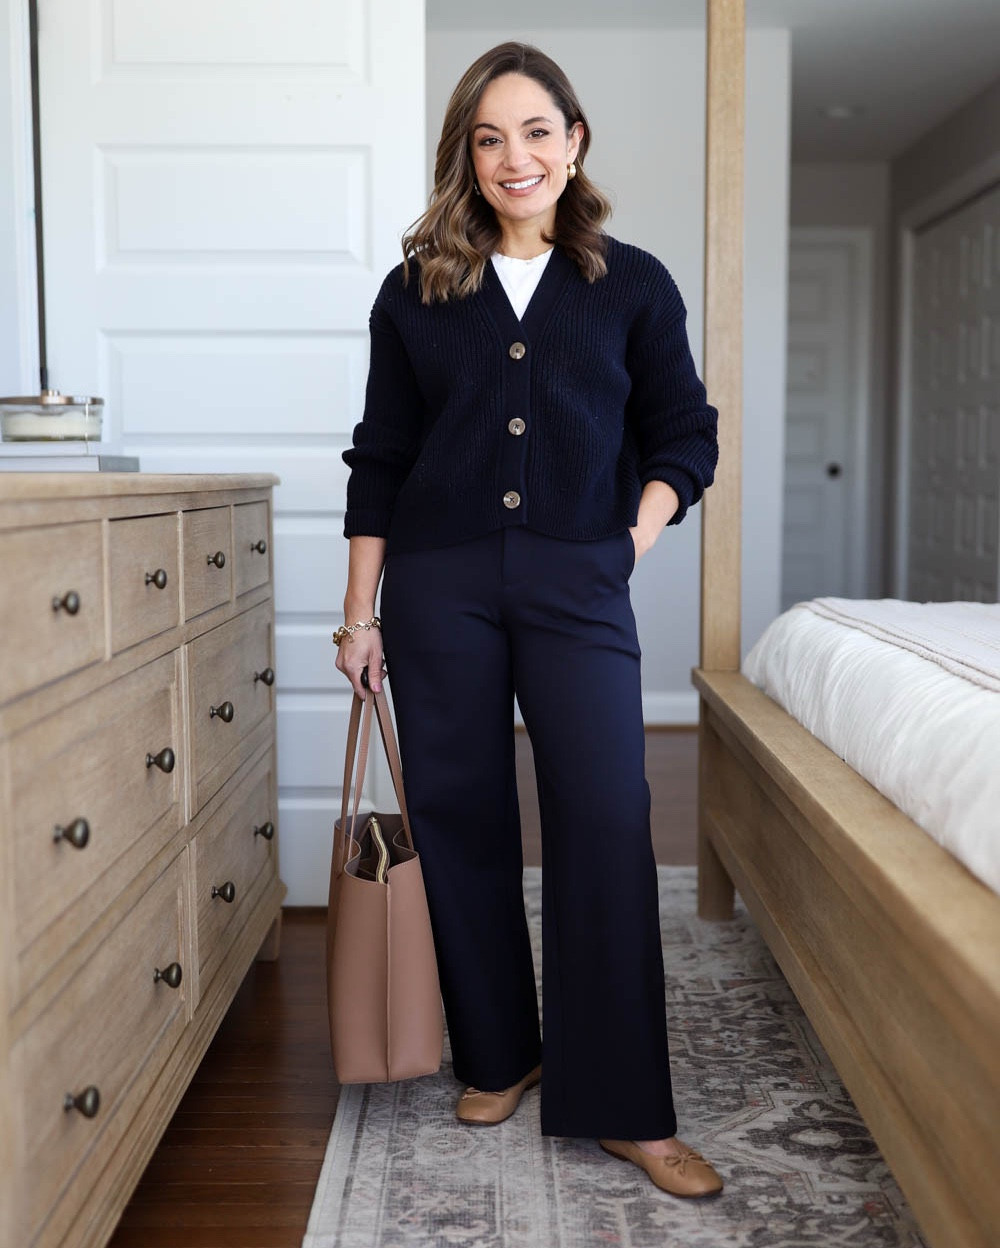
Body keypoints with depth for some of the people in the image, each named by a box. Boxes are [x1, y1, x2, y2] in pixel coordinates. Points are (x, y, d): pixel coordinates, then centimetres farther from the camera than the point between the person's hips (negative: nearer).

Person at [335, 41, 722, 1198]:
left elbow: (684, 434, 11)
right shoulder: (414, 291, 8)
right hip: (439, 583, 2)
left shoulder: (633, 285, 7)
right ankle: (497, 1055, 26)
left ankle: (621, 1106, 3)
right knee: (460, 819, 6)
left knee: (606, 824, -9)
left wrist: (633, 537, -4)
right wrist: (360, 615, 5)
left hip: (575, 584, -1)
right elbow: (380, 460, 8)